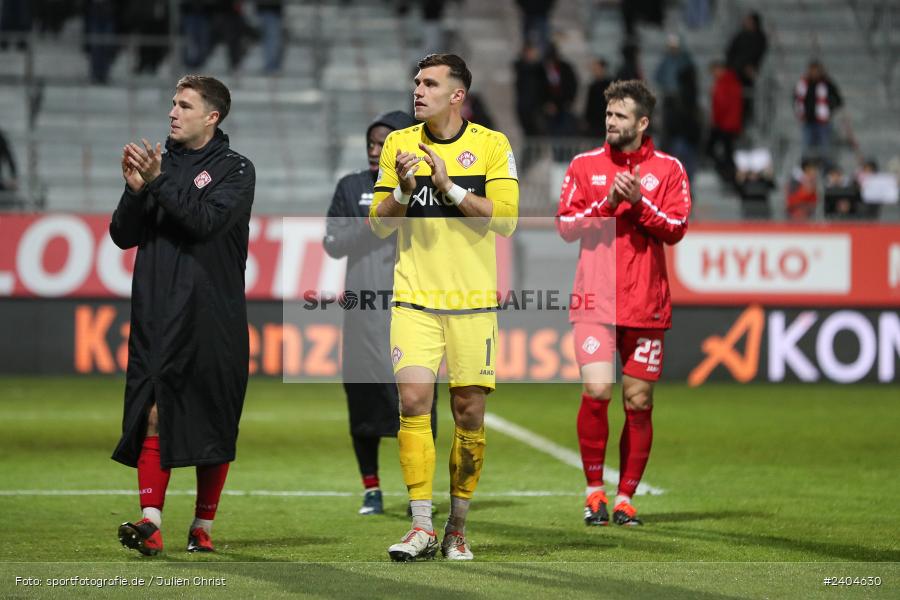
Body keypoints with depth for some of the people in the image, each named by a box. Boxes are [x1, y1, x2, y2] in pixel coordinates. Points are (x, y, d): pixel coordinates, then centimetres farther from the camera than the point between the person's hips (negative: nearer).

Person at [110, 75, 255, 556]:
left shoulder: (235, 170, 1)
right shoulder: (159, 162, 13)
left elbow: (206, 220, -16)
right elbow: (123, 236, 10)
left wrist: (159, 181, -18)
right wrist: (135, 190, -7)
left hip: (212, 314, -3)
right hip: (157, 313, 3)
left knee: (212, 423, 2)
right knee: (154, 412, -9)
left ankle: (203, 526, 13)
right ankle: (150, 523, -16)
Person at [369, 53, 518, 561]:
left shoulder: (493, 145, 0)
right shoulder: (398, 144, 7)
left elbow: (504, 218, -8)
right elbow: (379, 224, 8)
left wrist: (449, 186, -17)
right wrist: (404, 189, -12)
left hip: (473, 302, -1)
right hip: (415, 299, 1)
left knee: (470, 410, 1)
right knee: (413, 399, -14)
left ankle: (458, 528, 15)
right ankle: (422, 527, -10)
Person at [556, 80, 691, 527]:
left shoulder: (668, 169, 6)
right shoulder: (584, 165, 8)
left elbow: (676, 229, -2)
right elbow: (565, 225, 2)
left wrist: (639, 202, -15)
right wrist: (607, 203, -10)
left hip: (646, 305, 1)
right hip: (594, 302, -1)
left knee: (639, 403, 2)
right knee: (596, 391, -15)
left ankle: (625, 498, 13)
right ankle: (594, 489, 1)